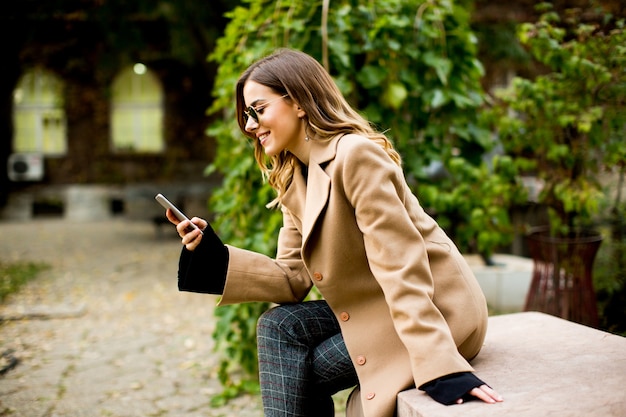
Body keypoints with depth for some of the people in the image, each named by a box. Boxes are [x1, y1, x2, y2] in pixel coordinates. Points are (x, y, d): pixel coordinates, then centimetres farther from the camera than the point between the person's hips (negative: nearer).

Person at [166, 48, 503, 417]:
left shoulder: (356, 153, -20)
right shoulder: (293, 179, 7)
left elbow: (400, 267, -27)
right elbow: (294, 277, 3)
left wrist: (442, 367, -30)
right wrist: (215, 257, -10)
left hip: (438, 312, -8)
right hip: (378, 308, 8)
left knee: (295, 374, -11)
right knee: (279, 327, -6)